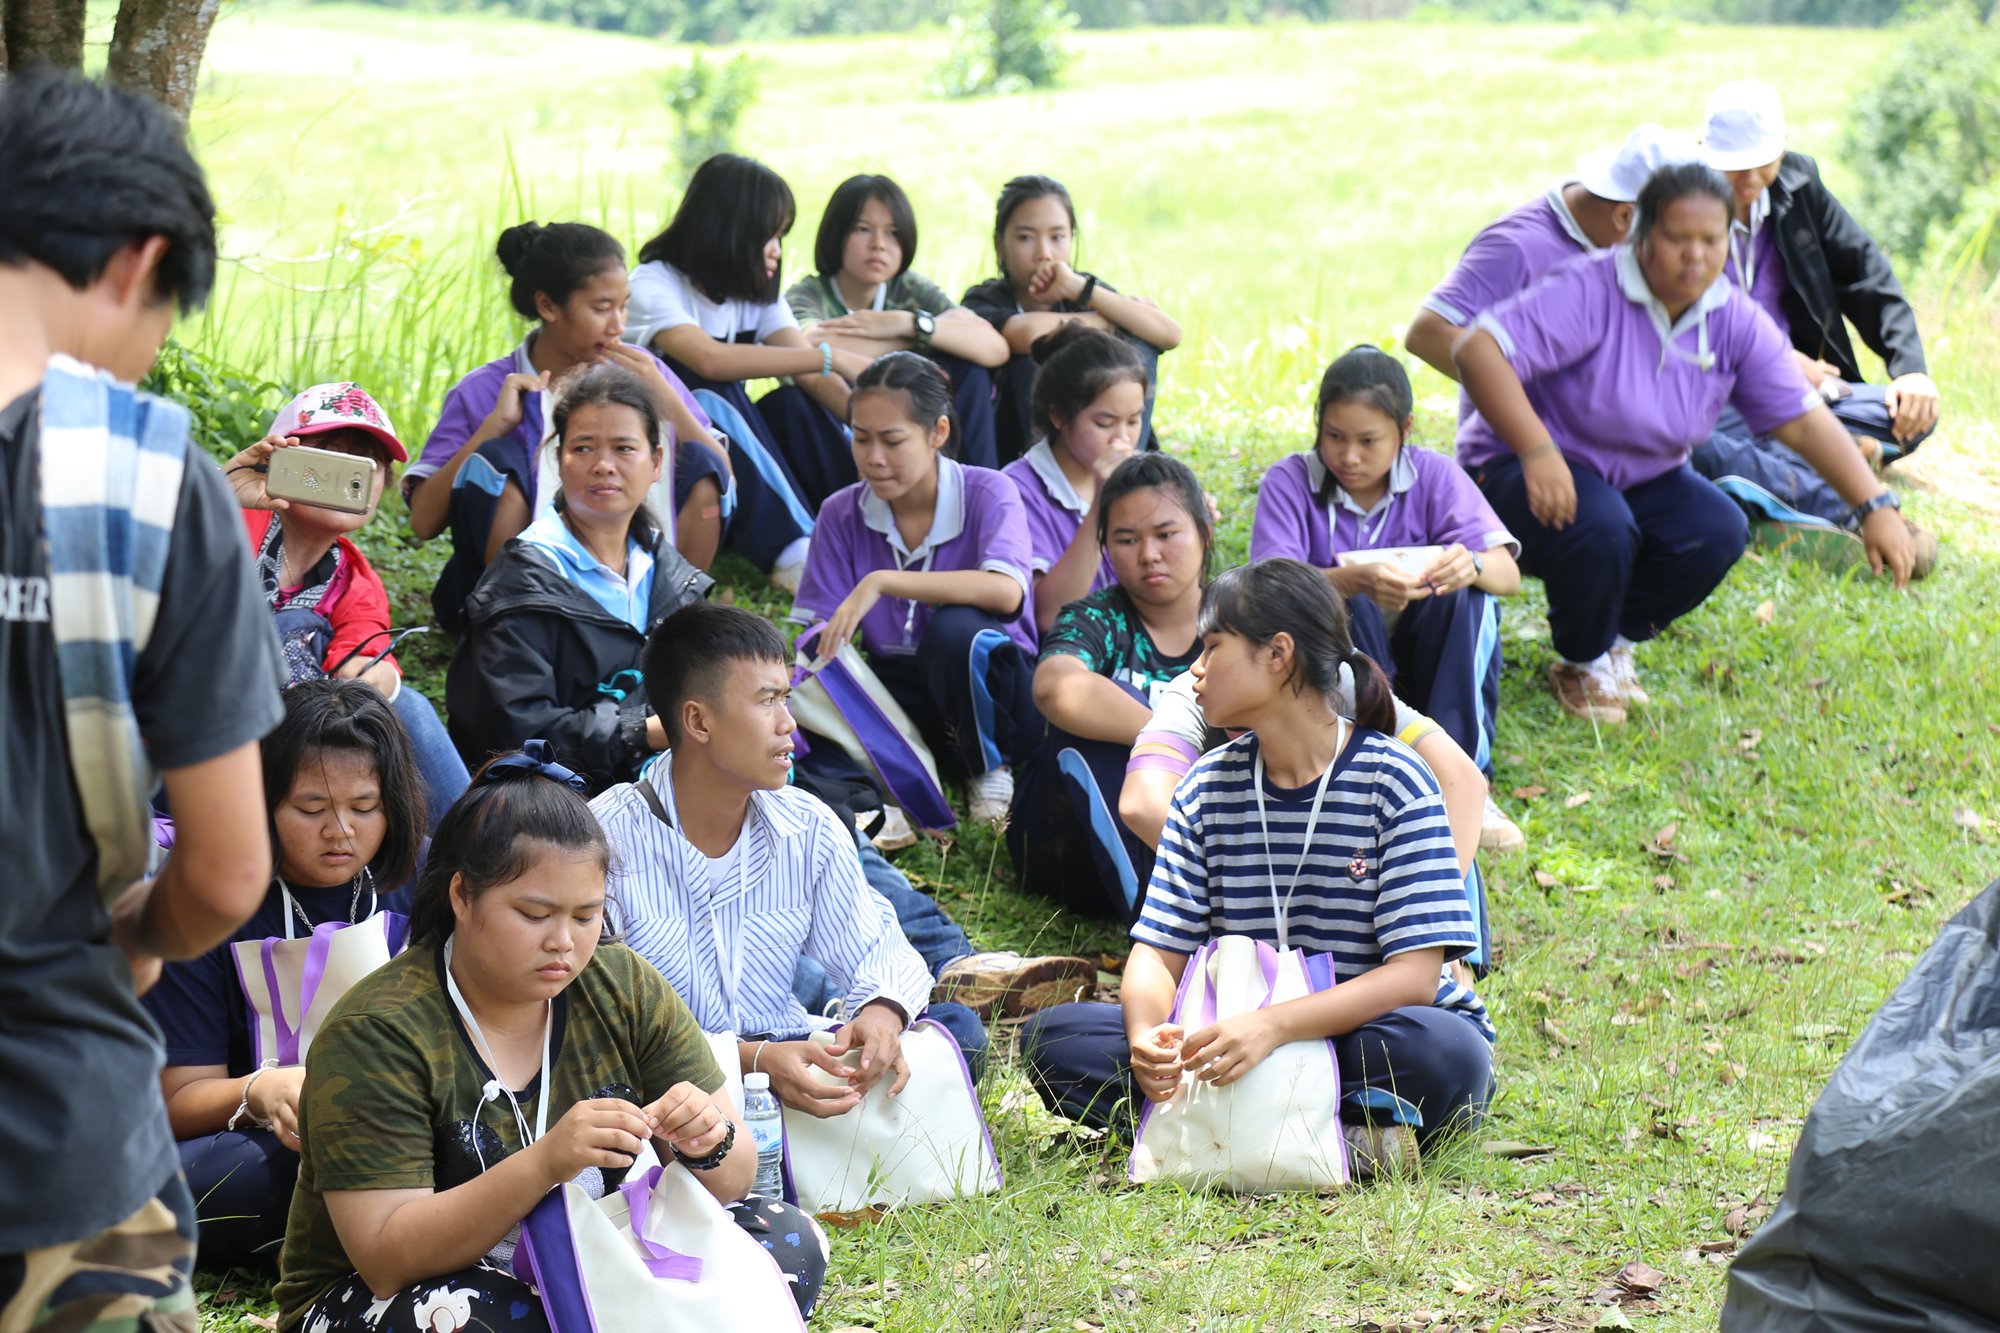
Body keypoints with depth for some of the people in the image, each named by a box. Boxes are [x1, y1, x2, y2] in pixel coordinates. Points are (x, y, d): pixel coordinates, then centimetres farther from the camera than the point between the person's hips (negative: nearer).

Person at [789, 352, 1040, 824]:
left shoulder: (989, 495, -10)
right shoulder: (842, 514, 1)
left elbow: (1005, 592, -30)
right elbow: (818, 634, -2)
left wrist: (881, 582, -35)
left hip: (994, 695, -1)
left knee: (956, 629, -36)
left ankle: (991, 771, -11)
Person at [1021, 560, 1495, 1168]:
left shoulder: (1392, 782, -10)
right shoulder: (1208, 789, 5)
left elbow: (1414, 976, -18)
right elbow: (1159, 953, 1)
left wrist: (1272, 1026, -34)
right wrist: (1148, 1038, -24)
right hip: (1240, 1043, 5)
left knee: (1449, 1052, -38)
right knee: (1052, 1035, -18)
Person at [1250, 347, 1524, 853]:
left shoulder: (1435, 476, -5)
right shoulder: (1290, 482, -9)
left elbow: (1508, 575, -15)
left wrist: (1472, 566, -41)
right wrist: (1355, 580, -43)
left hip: (1424, 667, 3)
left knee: (1470, 595, -25)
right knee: (1349, 611, -33)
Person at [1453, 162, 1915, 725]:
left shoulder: (1735, 322, -7)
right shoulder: (1590, 294, -25)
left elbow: (1804, 419, -7)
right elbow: (1476, 349, -34)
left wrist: (1876, 507, -18)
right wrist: (1537, 452, -41)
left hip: (1641, 479, 6)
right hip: (1518, 471, -6)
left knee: (1717, 531, -22)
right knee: (1602, 529, -36)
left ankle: (1616, 640, 4)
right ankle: (1581, 664, -5)